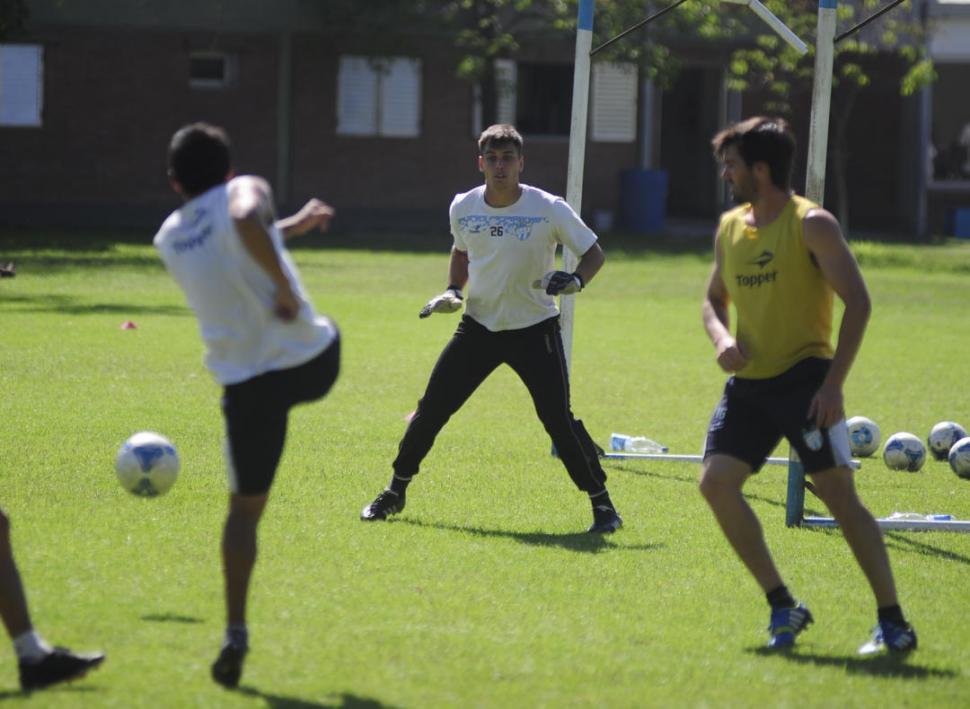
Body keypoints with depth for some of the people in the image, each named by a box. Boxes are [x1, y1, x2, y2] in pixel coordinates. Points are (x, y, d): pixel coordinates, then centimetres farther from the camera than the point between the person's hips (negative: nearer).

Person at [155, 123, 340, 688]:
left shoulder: (170, 239, 13)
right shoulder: (246, 192, -3)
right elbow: (247, 222, -28)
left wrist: (291, 227, 37)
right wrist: (285, 284, -20)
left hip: (246, 381, 3)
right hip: (311, 361, -3)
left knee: (245, 507, 12)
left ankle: (236, 634, 2)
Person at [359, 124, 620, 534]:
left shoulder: (549, 209, -14)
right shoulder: (463, 208, -3)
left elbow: (594, 253, -6)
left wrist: (575, 281, -26)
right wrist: (453, 291, 2)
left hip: (534, 329, -3)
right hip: (479, 326, 3)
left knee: (558, 418, -14)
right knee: (432, 408, 1)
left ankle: (601, 503, 0)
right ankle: (395, 492, 18)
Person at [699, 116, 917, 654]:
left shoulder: (811, 225, -9)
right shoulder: (730, 227, 11)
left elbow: (857, 301, -12)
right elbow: (714, 300, 23)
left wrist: (833, 383, -18)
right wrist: (721, 337, -2)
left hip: (804, 378, -7)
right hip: (749, 382, 7)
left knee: (839, 493, -11)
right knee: (716, 483, -7)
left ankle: (894, 624, -4)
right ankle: (782, 606, 4)